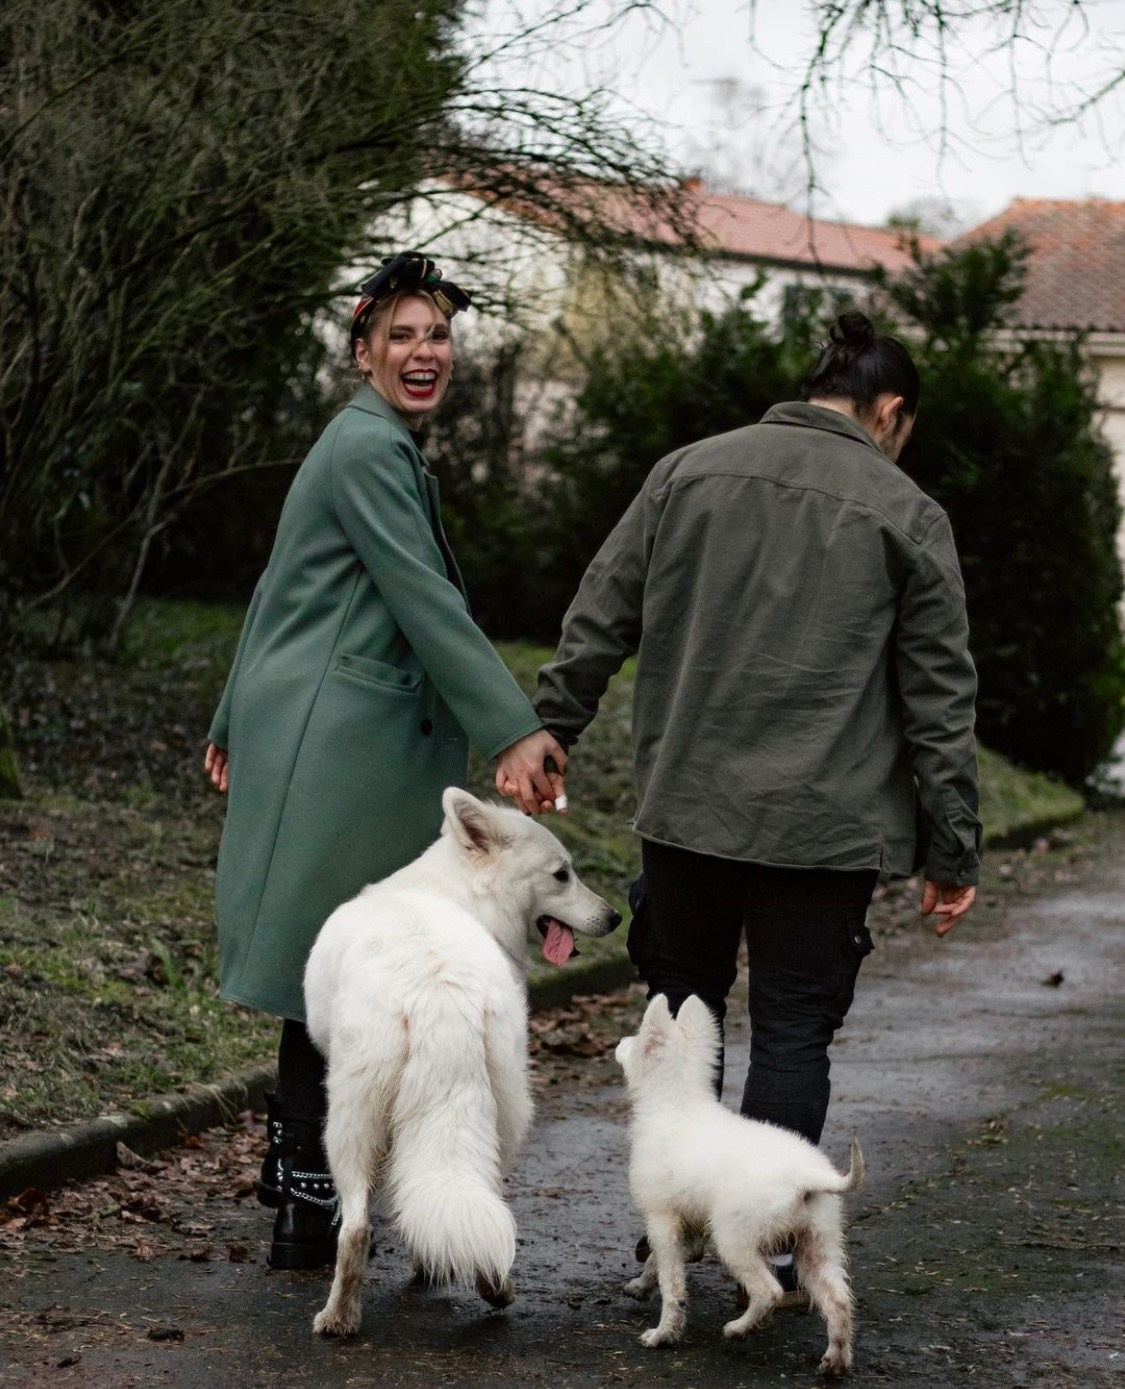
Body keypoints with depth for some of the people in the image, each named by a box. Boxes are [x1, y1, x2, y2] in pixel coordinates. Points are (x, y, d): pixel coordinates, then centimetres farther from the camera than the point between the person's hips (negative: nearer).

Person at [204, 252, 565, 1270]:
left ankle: (294, 1171, 23)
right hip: (341, 744, -10)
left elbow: (279, 591, 25)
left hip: (322, 738, 10)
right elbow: (427, 603, -19)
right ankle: (308, 1214, -1)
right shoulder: (370, 451, -12)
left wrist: (238, 724, 30)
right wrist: (515, 730, -21)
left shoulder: (382, 448, 21)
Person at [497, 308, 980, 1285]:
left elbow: (599, 619, 7)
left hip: (687, 809, 3)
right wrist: (952, 851, 3)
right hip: (826, 827, -2)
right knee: (793, 1033, 5)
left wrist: (546, 730, 15)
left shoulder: (688, 473, 6)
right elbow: (939, 701, -1)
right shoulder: (908, 517, -1)